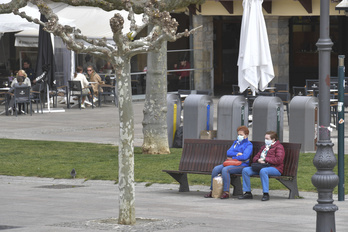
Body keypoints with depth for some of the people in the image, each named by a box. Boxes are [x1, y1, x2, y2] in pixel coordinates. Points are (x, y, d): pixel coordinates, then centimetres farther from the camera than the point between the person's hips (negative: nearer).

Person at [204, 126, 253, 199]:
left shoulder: (248, 145, 1)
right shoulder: (236, 143, 23)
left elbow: (245, 157, -15)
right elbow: (228, 152, 11)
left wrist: (232, 158, -6)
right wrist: (237, 154, -7)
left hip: (242, 165, -7)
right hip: (231, 163, 7)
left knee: (225, 170, -34)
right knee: (216, 169, -16)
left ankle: (226, 192, -33)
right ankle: (212, 191, -11)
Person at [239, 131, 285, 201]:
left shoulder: (279, 147, 0)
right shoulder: (264, 147, 26)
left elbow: (279, 160, -16)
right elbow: (255, 158, 23)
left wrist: (265, 159, -13)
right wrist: (258, 160, -4)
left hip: (275, 168, -8)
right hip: (262, 166, 8)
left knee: (263, 171, -42)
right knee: (245, 170, -11)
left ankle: (266, 194, -38)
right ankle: (248, 193, -11)